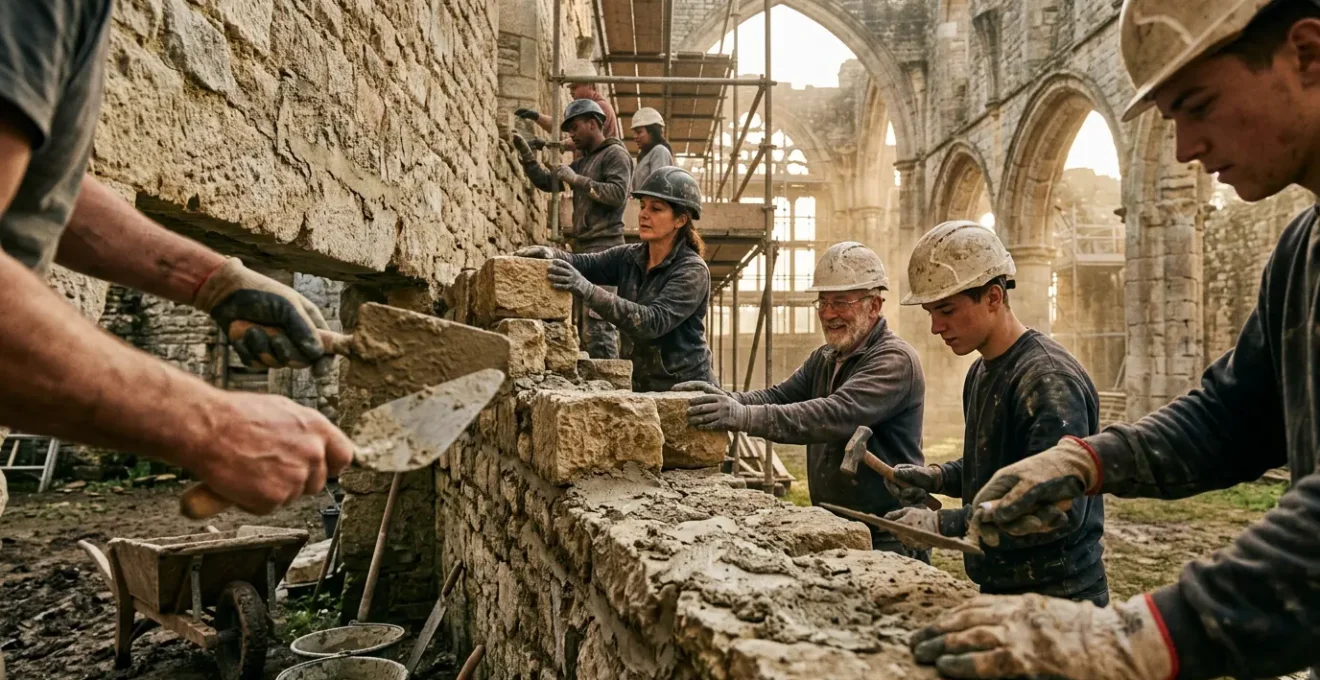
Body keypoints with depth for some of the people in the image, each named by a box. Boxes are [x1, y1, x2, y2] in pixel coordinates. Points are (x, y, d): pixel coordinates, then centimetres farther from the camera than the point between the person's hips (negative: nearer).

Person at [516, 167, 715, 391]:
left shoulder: (692, 271, -15)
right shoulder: (629, 257, 4)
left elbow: (654, 321, -28)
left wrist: (588, 291, -37)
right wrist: (551, 253, -29)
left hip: (685, 388, -5)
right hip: (642, 385, 6)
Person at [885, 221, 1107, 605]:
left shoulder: (1049, 380, -22)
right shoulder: (981, 373, 7)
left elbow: (1060, 511, -28)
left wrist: (943, 525, -27)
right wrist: (939, 477, 1)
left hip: (1056, 596, -8)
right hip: (998, 586, 8)